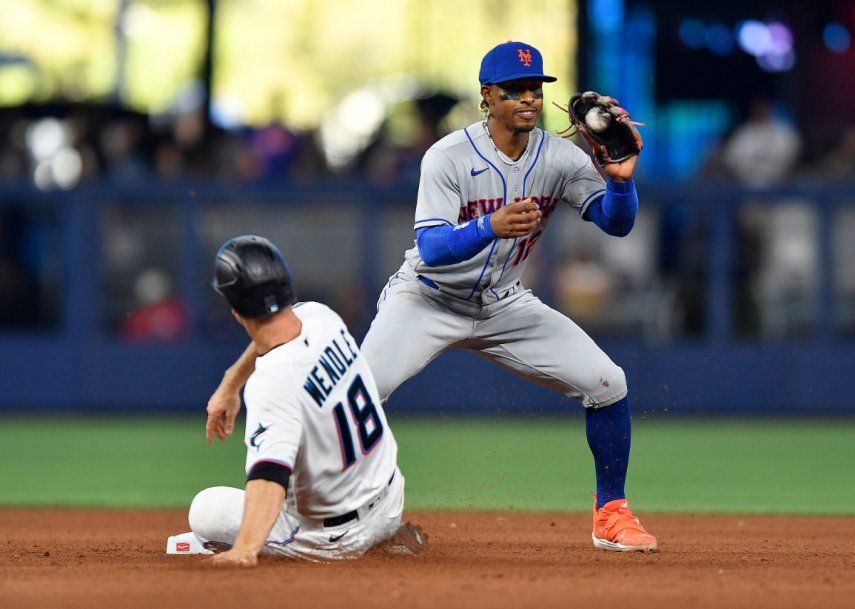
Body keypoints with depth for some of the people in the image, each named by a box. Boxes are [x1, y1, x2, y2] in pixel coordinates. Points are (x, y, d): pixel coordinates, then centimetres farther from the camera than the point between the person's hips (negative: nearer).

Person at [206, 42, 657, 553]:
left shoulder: (560, 159, -9)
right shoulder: (449, 157, -20)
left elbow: (618, 223, -13)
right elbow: (431, 249, -29)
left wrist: (621, 180, -34)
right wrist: (489, 228, -48)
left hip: (503, 304, 4)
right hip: (428, 299, -4)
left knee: (607, 383, -9)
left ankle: (611, 514, 7)